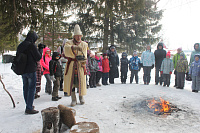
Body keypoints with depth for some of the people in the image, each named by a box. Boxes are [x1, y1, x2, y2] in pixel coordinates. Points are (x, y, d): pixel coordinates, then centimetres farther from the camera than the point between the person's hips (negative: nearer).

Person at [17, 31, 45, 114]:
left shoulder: (20, 46, 8)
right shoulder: (31, 45, -14)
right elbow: (38, 58, -11)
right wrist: (40, 49, 3)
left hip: (23, 70, 8)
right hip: (31, 70, -8)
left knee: (25, 88, 16)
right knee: (32, 89, -1)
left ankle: (28, 105, 28)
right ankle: (29, 108, 1)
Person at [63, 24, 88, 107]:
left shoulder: (84, 44, 9)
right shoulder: (69, 43, 4)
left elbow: (84, 56, 0)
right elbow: (66, 48, -22)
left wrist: (83, 60, -22)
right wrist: (75, 47, -39)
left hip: (80, 66, 1)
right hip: (71, 65, 0)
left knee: (81, 82, 1)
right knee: (71, 82, -1)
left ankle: (81, 97, 23)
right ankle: (73, 99, 12)